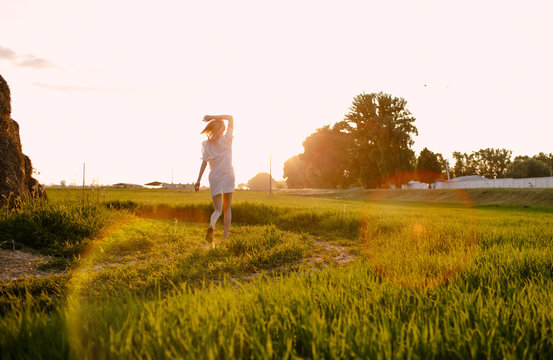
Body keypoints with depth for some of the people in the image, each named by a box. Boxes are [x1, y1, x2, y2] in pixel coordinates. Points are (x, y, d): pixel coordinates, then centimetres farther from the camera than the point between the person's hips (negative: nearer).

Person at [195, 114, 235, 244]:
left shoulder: (206, 144, 2)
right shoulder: (227, 139, -1)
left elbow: (204, 162, -6)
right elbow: (230, 117, 6)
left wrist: (198, 180, -6)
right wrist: (213, 117, -2)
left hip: (214, 177, 1)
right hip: (228, 175, -1)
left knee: (218, 210, 3)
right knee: (227, 209, 10)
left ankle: (211, 226, -29)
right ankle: (226, 236, 5)